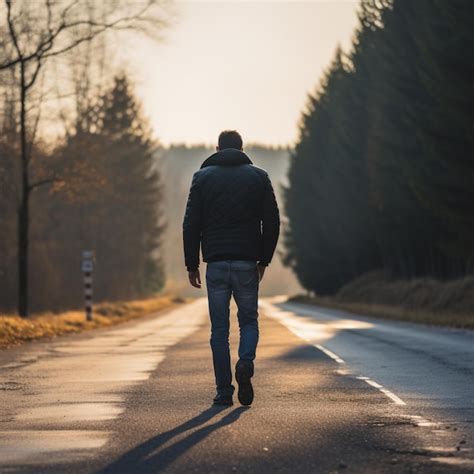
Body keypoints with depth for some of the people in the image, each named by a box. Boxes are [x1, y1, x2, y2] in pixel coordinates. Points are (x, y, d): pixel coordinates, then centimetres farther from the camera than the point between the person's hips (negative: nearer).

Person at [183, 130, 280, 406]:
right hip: (247, 263, 0)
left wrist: (192, 265, 6)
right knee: (249, 320, 13)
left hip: (216, 263, 0)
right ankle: (246, 364, -16)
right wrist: (264, 260, 12)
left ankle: (224, 391, 2)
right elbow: (272, 222, 3)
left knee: (219, 328, 5)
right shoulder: (259, 176, 7)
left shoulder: (203, 177, 5)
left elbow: (191, 224, 1)